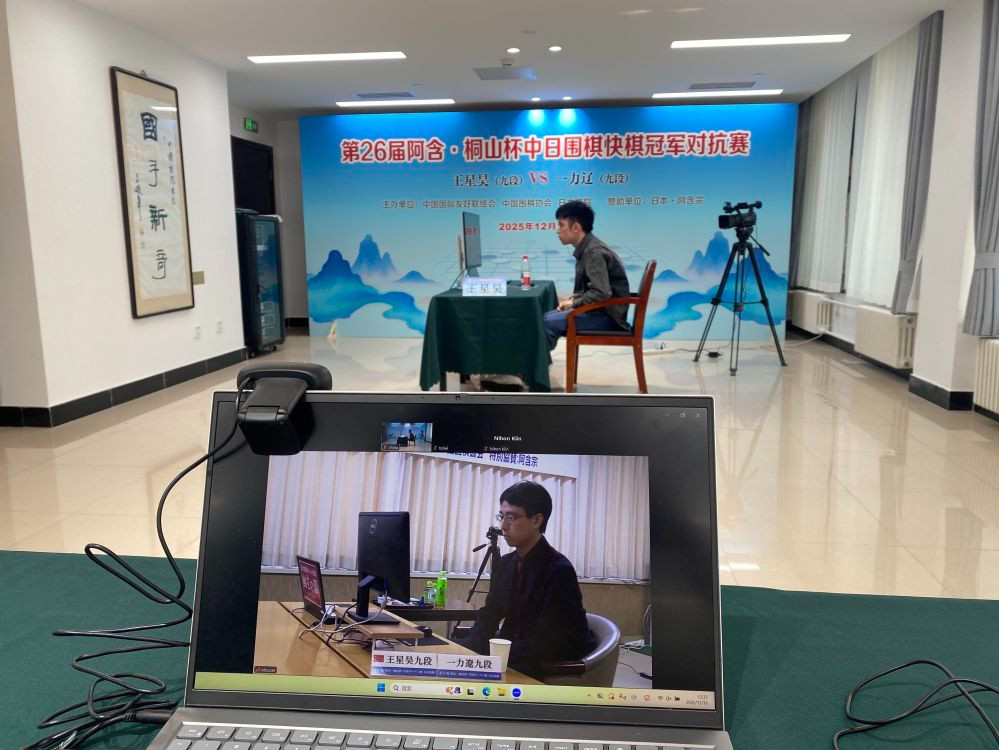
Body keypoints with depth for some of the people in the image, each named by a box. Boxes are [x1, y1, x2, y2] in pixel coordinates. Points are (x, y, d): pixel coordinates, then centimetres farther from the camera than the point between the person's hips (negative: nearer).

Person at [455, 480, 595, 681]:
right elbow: (488, 618, 5)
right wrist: (461, 649, -14)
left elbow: (544, 644, -23)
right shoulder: (505, 564, 4)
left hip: (558, 669, -7)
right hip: (516, 657, 7)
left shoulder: (559, 572, -19)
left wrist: (488, 659, -27)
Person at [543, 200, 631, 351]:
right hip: (598, 310, 9)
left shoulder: (594, 252, -19)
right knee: (545, 318, 3)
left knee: (548, 323, -19)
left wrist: (573, 302, -14)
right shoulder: (586, 249, 10)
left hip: (607, 315, -9)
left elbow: (601, 294, -28)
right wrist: (571, 300, 2)